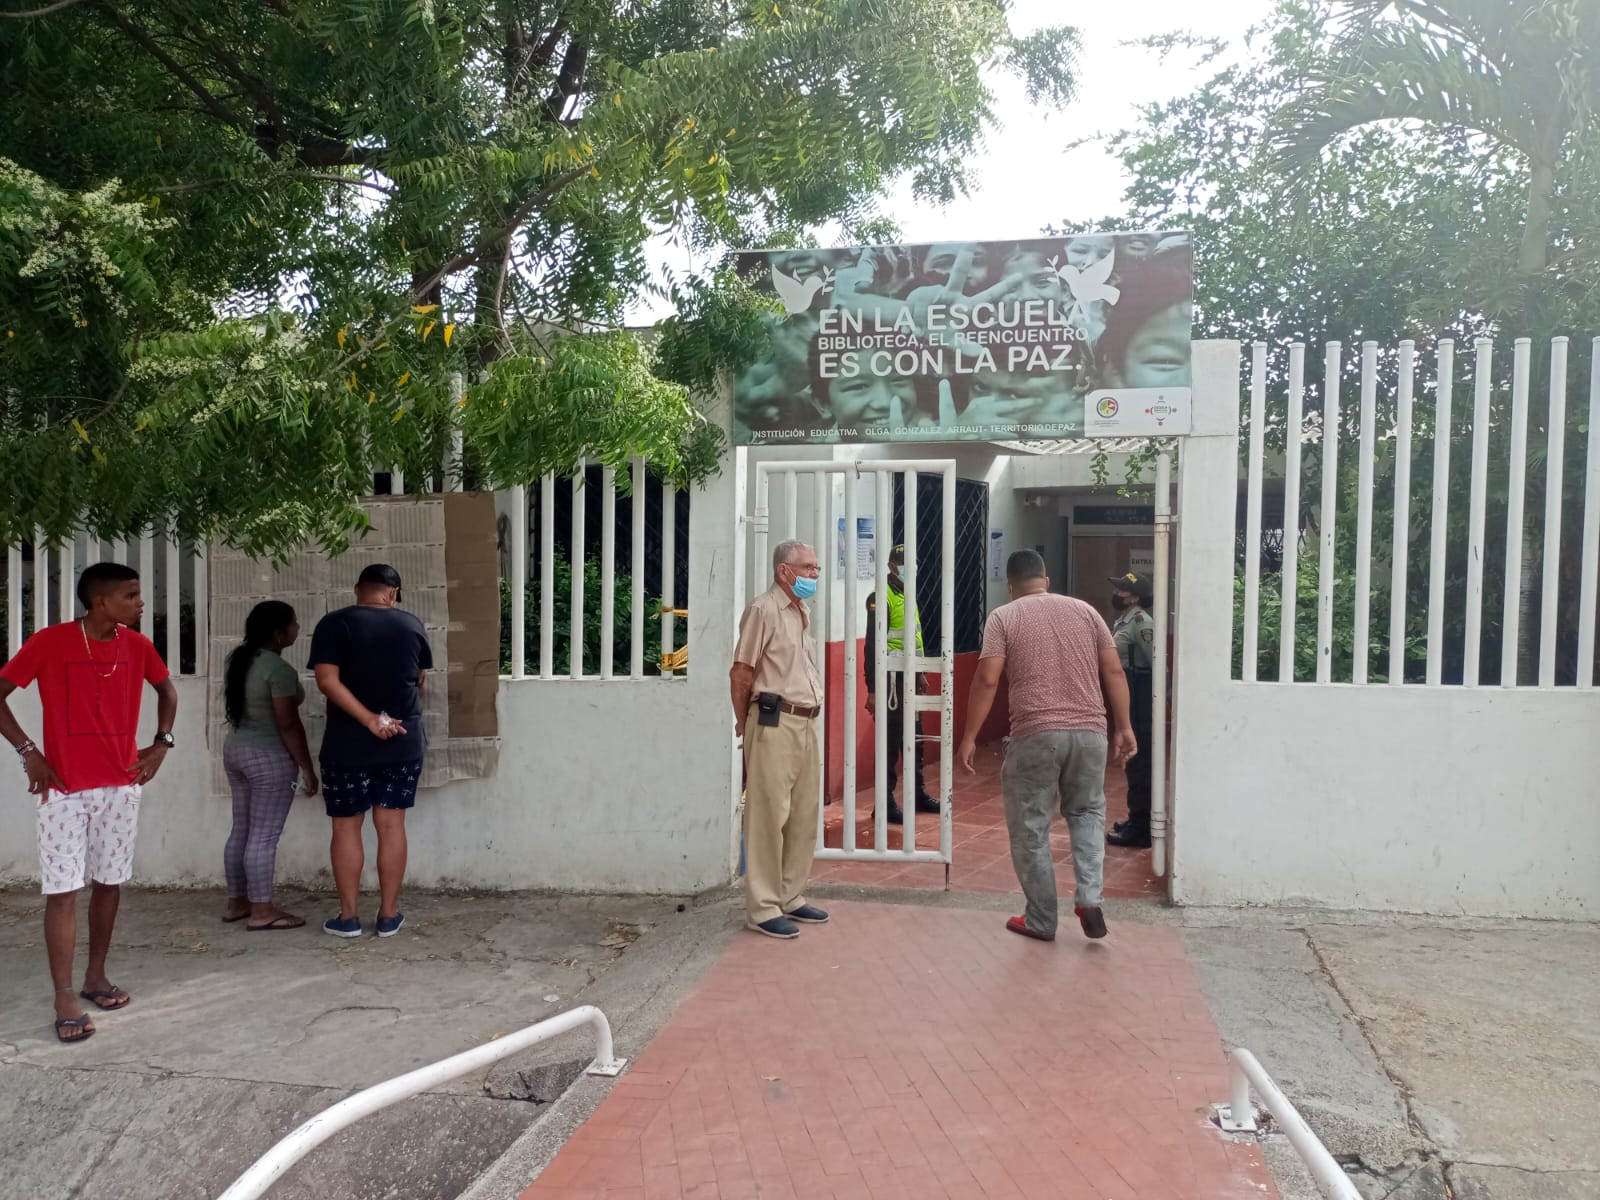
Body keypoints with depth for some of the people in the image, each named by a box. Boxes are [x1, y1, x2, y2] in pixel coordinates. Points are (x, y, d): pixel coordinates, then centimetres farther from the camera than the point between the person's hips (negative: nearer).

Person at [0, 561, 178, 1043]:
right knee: (62, 890, -2)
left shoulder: (137, 645, 2)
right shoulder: (49, 642, -11)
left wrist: (162, 742, 8)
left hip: (121, 785, 4)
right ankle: (65, 998, 4)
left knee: (109, 883, 11)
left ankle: (96, 977, 25)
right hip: (63, 787, -4)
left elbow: (166, 690, 19)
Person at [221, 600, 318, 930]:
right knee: (264, 836, -4)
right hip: (269, 758, -9)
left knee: (241, 830, 15)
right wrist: (308, 768, -14)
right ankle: (261, 911, 1)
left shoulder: (237, 659, 8)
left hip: (235, 751, 9)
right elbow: (289, 725, -19)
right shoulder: (279, 670, -19)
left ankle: (236, 902, 22)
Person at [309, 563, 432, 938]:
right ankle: (389, 915, 13)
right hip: (405, 742, 2)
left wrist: (370, 720, -17)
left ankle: (348, 917, 14)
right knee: (392, 825, 8)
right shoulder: (412, 624, 3)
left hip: (348, 744, -2)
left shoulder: (334, 623, -6)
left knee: (346, 827, 8)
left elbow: (327, 681, -17)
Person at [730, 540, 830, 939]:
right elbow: (740, 674, -9)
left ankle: (791, 898, 24)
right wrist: (745, 724, -1)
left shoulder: (803, 612, 17)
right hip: (775, 723, -8)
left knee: (804, 817, 13)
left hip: (807, 724, 8)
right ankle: (763, 909, 3)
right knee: (769, 817, -4)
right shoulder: (764, 610, -9)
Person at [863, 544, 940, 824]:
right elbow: (873, 646, -17)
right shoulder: (881, 598, -13)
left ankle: (919, 794, 28)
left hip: (910, 677, 8)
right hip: (892, 678, -8)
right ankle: (885, 803, 5)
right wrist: (873, 689, -20)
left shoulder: (908, 595, 14)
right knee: (891, 741, -3)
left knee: (914, 738, 16)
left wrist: (920, 674, 24)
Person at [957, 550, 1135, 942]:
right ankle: (1089, 899, 8)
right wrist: (1123, 727, 14)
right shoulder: (1085, 610, 12)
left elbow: (987, 680, -6)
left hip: (1035, 734, -3)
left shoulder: (1003, 617, 3)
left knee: (1030, 829, 9)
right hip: (1090, 731, 4)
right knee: (1087, 812, 23)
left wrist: (969, 736, -1)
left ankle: (1040, 921, 17)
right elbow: (1113, 672, 8)